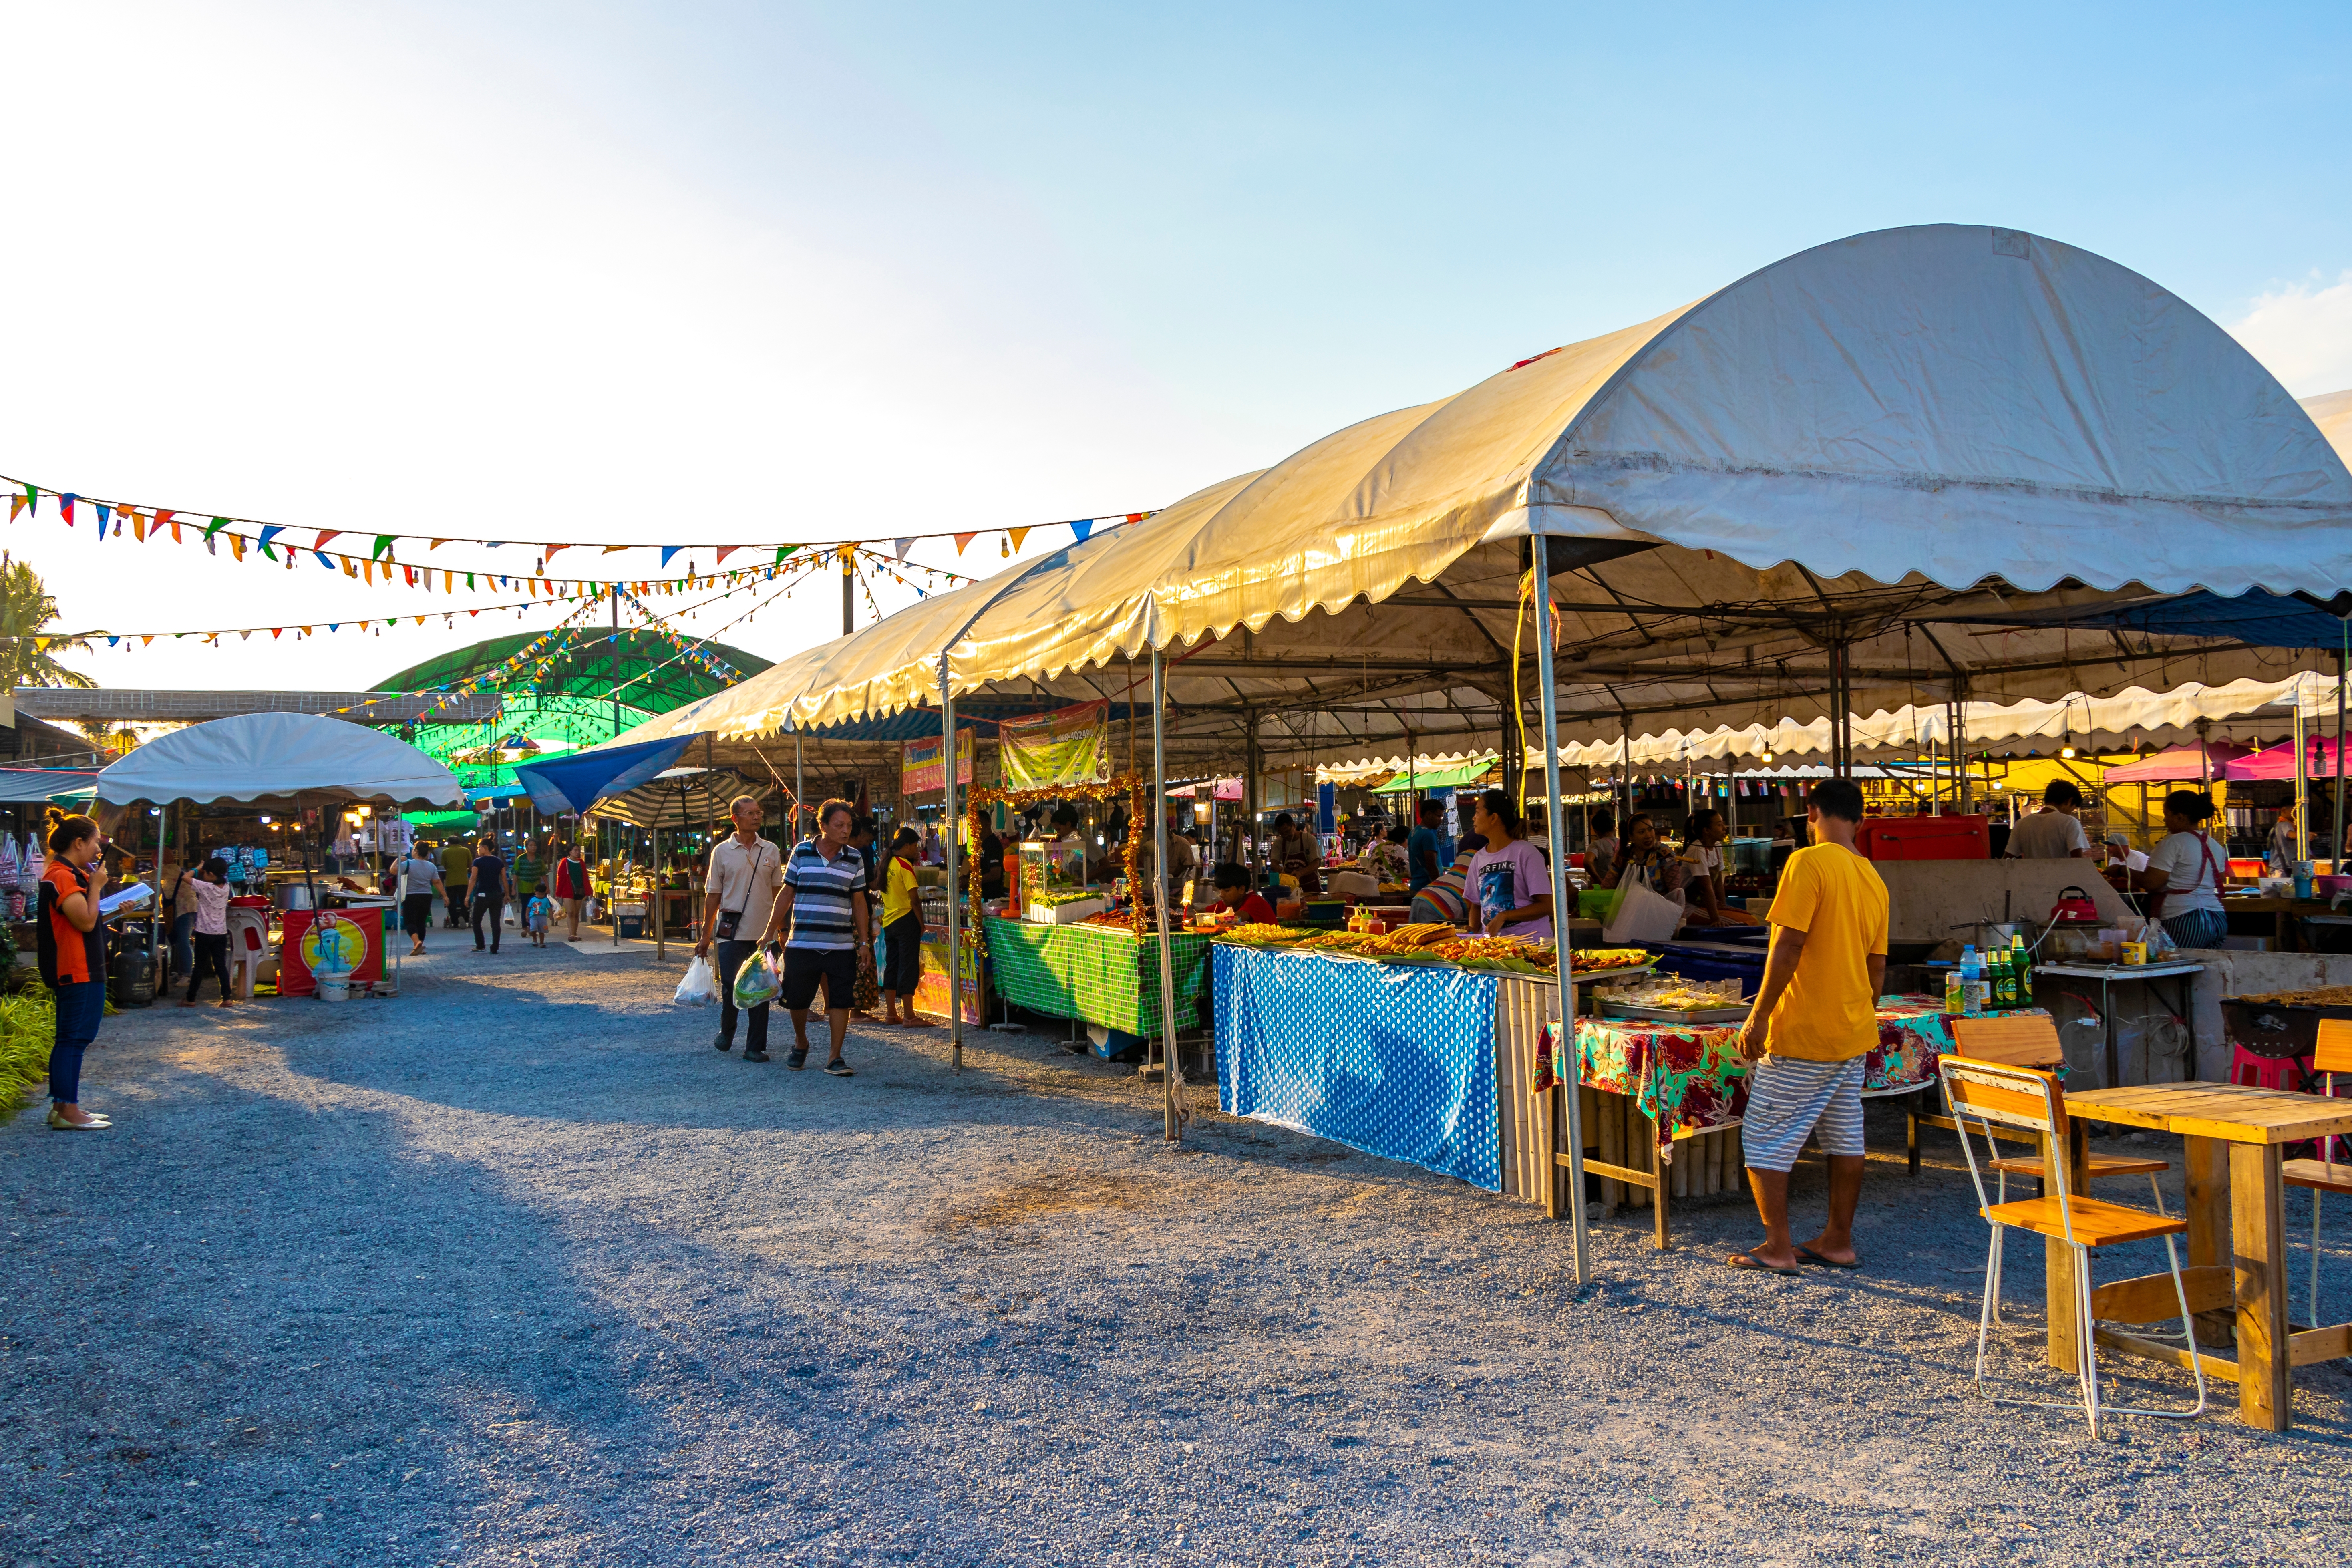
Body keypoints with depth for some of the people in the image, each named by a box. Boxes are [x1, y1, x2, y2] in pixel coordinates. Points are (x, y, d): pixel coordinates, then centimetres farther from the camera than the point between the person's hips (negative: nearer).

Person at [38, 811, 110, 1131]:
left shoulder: (72, 873, 17)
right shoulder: (62, 876, -16)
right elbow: (86, 921, -21)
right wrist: (96, 885, -14)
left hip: (84, 969, 11)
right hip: (78, 972, -11)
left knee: (71, 1038, 14)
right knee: (73, 1038, -10)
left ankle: (63, 1106, 20)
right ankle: (67, 1111, -9)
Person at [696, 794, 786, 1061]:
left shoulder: (771, 851, 6)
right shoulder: (722, 852, 2)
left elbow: (778, 893, 11)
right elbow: (713, 895, 5)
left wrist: (778, 930, 6)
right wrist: (705, 936, 4)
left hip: (763, 932, 2)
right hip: (732, 931, -1)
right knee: (730, 986, -3)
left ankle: (756, 1047, 10)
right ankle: (726, 1032, 24)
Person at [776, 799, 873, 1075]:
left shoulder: (854, 860, 5)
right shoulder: (802, 852, 1)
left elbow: (859, 902, 10)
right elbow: (787, 895, 7)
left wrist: (863, 942, 6)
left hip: (842, 946, 0)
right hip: (801, 945, 0)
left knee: (840, 1001, -2)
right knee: (797, 1000, 9)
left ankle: (835, 1057, 8)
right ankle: (801, 1044, 35)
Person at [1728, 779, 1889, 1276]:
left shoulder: (1808, 863, -15)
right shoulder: (1873, 879, 9)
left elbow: (1789, 946, -20)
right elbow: (1877, 965, 15)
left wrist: (1759, 1015, -16)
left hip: (1802, 1033, -8)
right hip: (1854, 1032, 8)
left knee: (1765, 1139, 1)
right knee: (1846, 1137, 14)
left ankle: (1778, 1248, 4)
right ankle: (1838, 1241, 22)